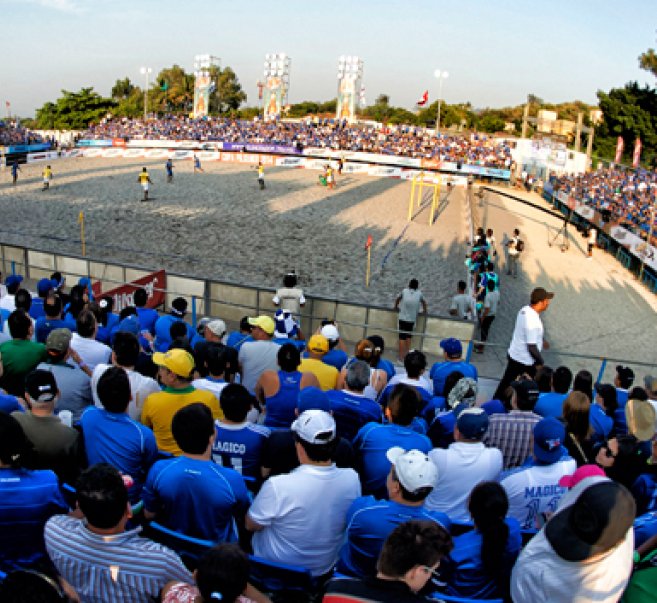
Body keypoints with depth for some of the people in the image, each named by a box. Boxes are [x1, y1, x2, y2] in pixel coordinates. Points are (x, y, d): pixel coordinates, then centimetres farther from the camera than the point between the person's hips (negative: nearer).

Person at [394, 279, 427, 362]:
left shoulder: (404, 291, 1)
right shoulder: (419, 293, 3)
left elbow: (397, 299, 16)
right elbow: (424, 302, 18)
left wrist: (396, 307, 34)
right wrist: (425, 311, 35)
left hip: (402, 318, -1)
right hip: (412, 319, 1)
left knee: (402, 337, 0)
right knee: (408, 336, 18)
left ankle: (401, 357, -2)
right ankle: (407, 354, 27)